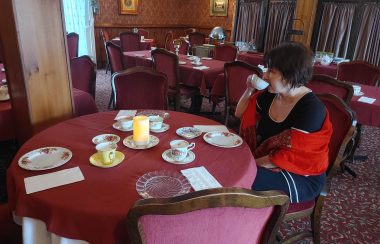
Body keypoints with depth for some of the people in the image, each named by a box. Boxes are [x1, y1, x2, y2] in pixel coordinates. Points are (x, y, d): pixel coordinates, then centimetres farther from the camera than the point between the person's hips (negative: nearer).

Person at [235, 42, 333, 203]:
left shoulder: (311, 109, -24)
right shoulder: (270, 95, -2)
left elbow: (289, 157, -24)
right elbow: (240, 115, 12)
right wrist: (250, 90, -4)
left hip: (301, 177, -7)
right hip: (267, 162, 7)